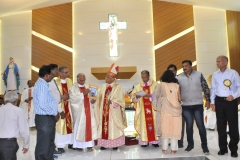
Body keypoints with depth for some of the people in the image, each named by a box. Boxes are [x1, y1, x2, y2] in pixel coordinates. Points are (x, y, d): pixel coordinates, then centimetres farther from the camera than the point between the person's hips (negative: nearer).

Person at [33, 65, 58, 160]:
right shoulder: (42, 85, -20)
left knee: (49, 143, 20)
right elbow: (43, 104, -27)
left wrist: (54, 112, 12)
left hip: (48, 117, 10)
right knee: (43, 144, 1)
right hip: (44, 118, -10)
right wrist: (54, 113, -14)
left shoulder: (43, 84, 13)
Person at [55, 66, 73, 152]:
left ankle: (70, 143, 21)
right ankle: (60, 145, 10)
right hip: (59, 106, -5)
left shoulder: (69, 81, 8)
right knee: (60, 125, -1)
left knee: (70, 123, 9)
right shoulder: (55, 82, -11)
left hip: (69, 106, 6)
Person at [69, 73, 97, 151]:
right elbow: (73, 99, -17)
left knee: (89, 126, 2)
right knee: (79, 127, 0)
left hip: (88, 110, 5)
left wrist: (92, 100, -5)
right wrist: (83, 93, -22)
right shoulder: (73, 88, -3)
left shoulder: (87, 87, 15)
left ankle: (89, 145, 7)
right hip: (79, 111, -5)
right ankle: (79, 145, 12)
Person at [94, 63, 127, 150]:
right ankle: (104, 143, 13)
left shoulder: (118, 87, -6)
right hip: (104, 111, 5)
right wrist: (93, 99, -6)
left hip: (114, 112, -4)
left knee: (113, 127, 0)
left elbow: (120, 100, -11)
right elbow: (99, 98, 10)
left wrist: (112, 102, -24)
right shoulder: (103, 86, 9)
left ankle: (115, 144, 9)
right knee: (104, 126, 6)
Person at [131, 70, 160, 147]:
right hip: (142, 109, 2)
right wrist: (137, 96, -14)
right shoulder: (138, 86, 10)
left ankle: (154, 141, 7)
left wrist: (150, 95, -20)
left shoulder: (155, 85, 3)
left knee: (154, 123, 0)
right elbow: (133, 96, 7)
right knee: (143, 124, 0)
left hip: (153, 108, -2)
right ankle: (144, 141, 7)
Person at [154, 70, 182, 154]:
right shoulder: (176, 85, 1)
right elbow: (179, 99, 2)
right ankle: (173, 149, 10)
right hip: (175, 109, 1)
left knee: (165, 128, 8)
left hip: (165, 109, 0)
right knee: (174, 128, 7)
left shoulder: (161, 85, 0)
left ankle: (165, 148, 13)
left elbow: (156, 95, 5)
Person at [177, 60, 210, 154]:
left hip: (198, 105, -1)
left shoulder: (199, 75, -1)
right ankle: (190, 144, 24)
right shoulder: (179, 78, 2)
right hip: (186, 106, 1)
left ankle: (204, 145, 16)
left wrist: (208, 100, -2)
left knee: (201, 125, 3)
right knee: (189, 125, 8)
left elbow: (205, 88, 2)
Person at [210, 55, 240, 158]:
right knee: (221, 125, 9)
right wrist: (212, 102, 6)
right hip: (219, 101, 3)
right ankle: (223, 148, 21)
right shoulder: (215, 75, 7)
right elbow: (213, 89, 9)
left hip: (231, 101, -3)